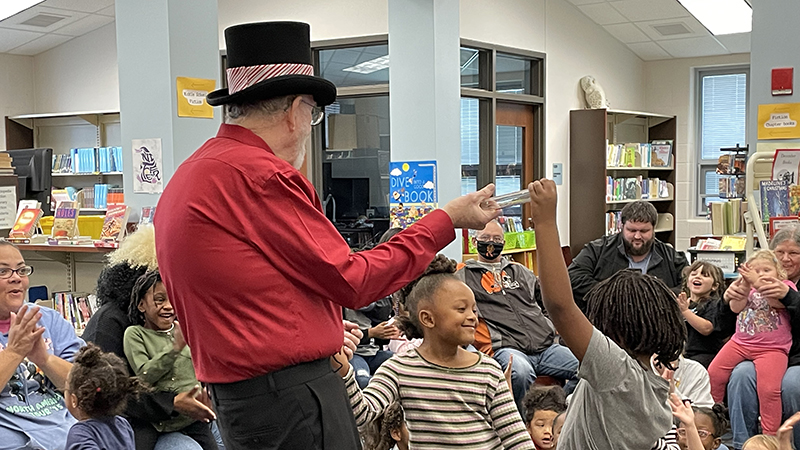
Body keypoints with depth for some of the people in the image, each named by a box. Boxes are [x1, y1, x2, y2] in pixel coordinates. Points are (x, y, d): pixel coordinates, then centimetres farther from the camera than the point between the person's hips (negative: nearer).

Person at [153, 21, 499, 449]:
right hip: (290, 395, -10)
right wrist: (448, 219, -3)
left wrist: (324, 332, 18)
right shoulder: (260, 175, -18)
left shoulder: (189, 176, 13)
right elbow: (352, 280, -12)